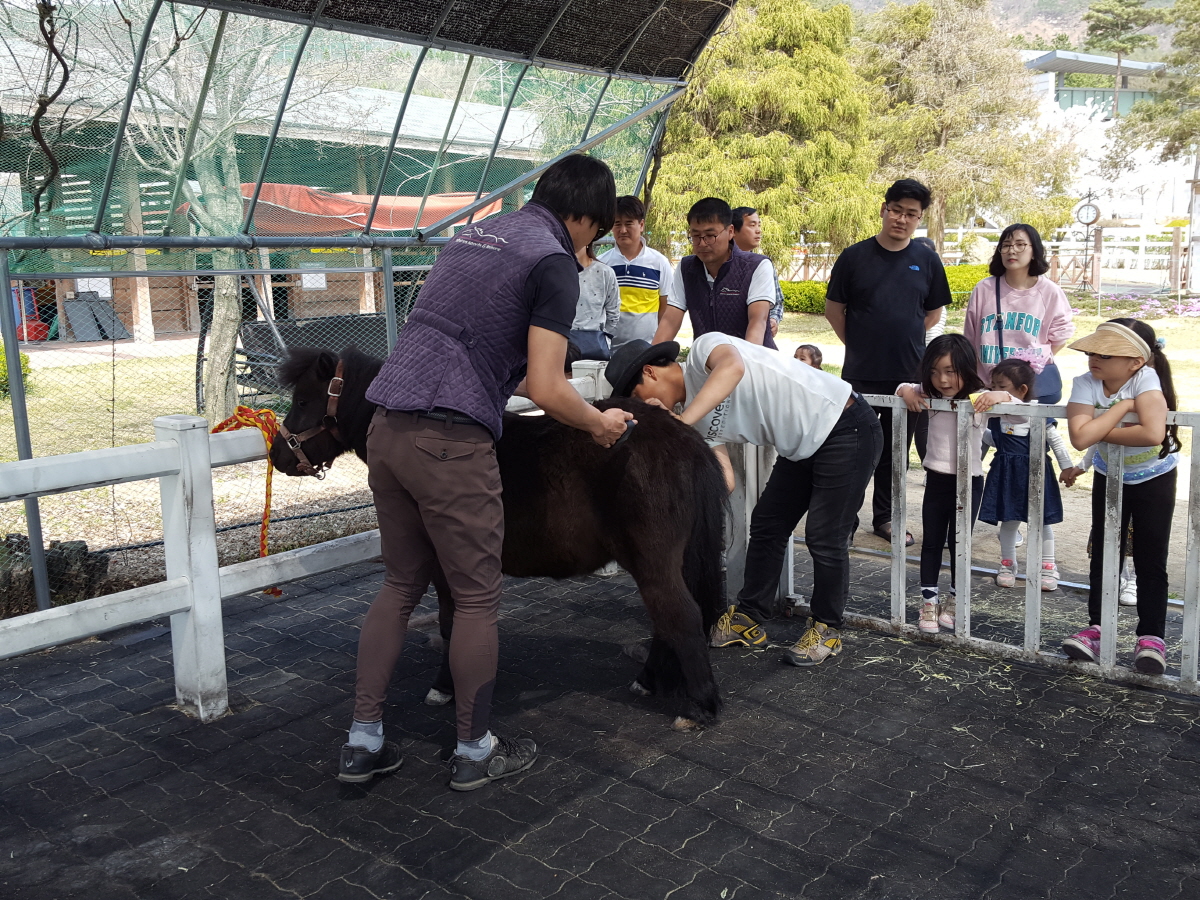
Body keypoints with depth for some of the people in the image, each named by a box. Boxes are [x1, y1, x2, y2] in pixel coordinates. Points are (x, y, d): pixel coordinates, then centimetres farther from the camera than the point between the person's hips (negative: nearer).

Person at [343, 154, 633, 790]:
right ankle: (473, 752, 21)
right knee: (476, 598, 7)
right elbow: (546, 389, -11)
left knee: (402, 584, 18)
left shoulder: (472, 235, 21)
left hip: (386, 427, 8)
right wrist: (600, 424, 7)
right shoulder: (553, 261, -5)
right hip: (450, 443, -8)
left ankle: (362, 743, 22)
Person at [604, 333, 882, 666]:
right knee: (766, 524, 11)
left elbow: (732, 367, -41)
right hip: (802, 448, 9)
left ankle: (827, 629, 13)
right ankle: (748, 618, 24)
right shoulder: (700, 421, 5)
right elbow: (724, 482, -6)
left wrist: (680, 424, -45)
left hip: (846, 426, -9)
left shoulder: (703, 347, -15)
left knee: (823, 537, -5)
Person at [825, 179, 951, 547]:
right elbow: (833, 309, 6)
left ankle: (885, 517, 25)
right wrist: (858, 344, 4)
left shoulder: (927, 261, 5)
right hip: (861, 374, -2)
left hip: (909, 375, 2)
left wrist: (903, 339, 7)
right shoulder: (855, 256, -1)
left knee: (895, 451, 12)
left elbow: (934, 312, 15)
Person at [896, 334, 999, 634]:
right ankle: (929, 601, 18)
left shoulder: (979, 400, -12)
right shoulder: (929, 396, -1)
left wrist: (1000, 395, -36)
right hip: (936, 480, 4)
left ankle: (954, 600, 25)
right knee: (931, 542, 8)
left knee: (957, 542, 5)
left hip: (968, 482, -3)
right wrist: (906, 391, -10)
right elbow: (902, 388, 14)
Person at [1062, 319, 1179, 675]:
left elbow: (1154, 434, -43)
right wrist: (1123, 406, -31)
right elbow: (1080, 438, -36)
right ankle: (1096, 627, 19)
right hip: (1109, 477, 3)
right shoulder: (1085, 383, -22)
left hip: (1154, 478, -2)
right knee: (1104, 554, 8)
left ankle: (1151, 636, 12)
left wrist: (1102, 431, -31)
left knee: (1150, 559, 2)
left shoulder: (1145, 378, -29)